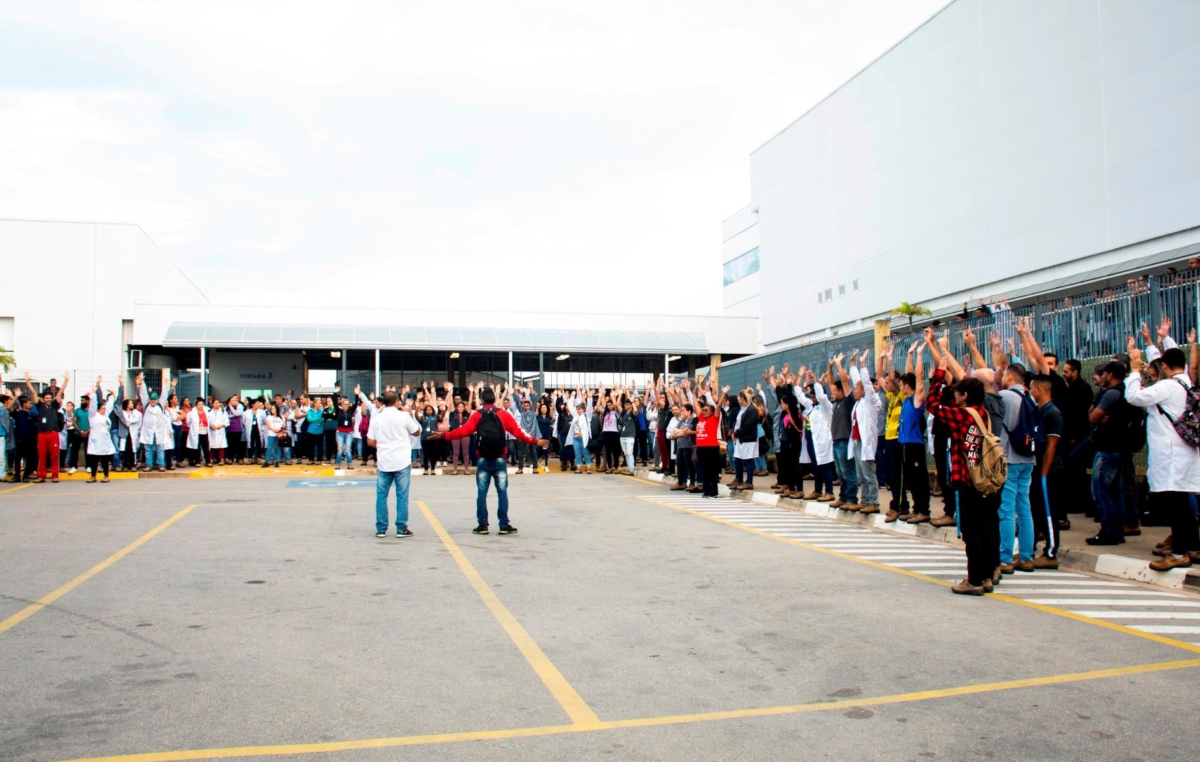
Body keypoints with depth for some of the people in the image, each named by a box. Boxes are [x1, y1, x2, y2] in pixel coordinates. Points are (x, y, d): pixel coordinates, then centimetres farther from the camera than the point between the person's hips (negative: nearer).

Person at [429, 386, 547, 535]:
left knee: (481, 493, 5)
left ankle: (483, 525, 6)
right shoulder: (503, 414, 1)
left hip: (483, 460, 0)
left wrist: (444, 435, 1)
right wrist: (535, 441, 6)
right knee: (502, 492, 3)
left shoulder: (477, 415, 1)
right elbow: (517, 432, -1)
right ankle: (504, 525, 3)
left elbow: (463, 431, -7)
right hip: (500, 459, 0)